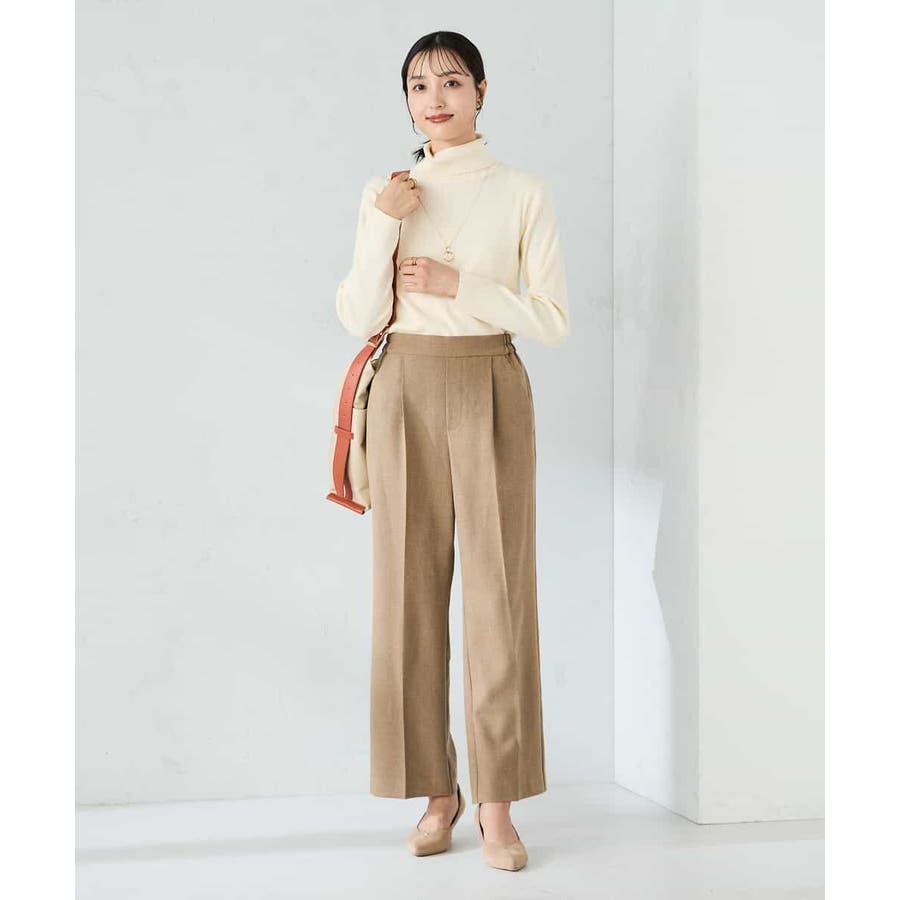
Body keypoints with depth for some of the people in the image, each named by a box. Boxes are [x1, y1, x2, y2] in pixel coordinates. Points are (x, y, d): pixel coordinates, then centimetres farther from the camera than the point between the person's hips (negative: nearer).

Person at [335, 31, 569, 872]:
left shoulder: (523, 194, 2)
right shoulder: (385, 192, 8)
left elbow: (553, 318, -2)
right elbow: (359, 316, 1)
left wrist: (457, 284, -11)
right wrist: (384, 225, -10)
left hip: (489, 390, -2)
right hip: (405, 390, 2)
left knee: (498, 588, -3)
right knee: (411, 584, 2)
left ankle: (496, 801, 5)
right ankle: (437, 790, 12)